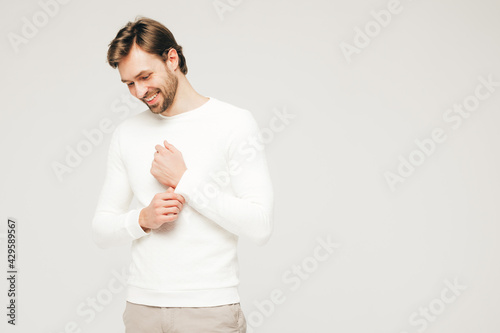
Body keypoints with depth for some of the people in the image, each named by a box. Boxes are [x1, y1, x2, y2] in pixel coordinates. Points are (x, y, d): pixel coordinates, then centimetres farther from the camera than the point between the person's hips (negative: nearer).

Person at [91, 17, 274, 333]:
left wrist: (183, 181, -14)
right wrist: (143, 219, -11)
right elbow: (101, 230, 10)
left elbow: (261, 226, -14)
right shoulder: (126, 133, 7)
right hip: (142, 307, 4)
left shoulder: (235, 123, -6)